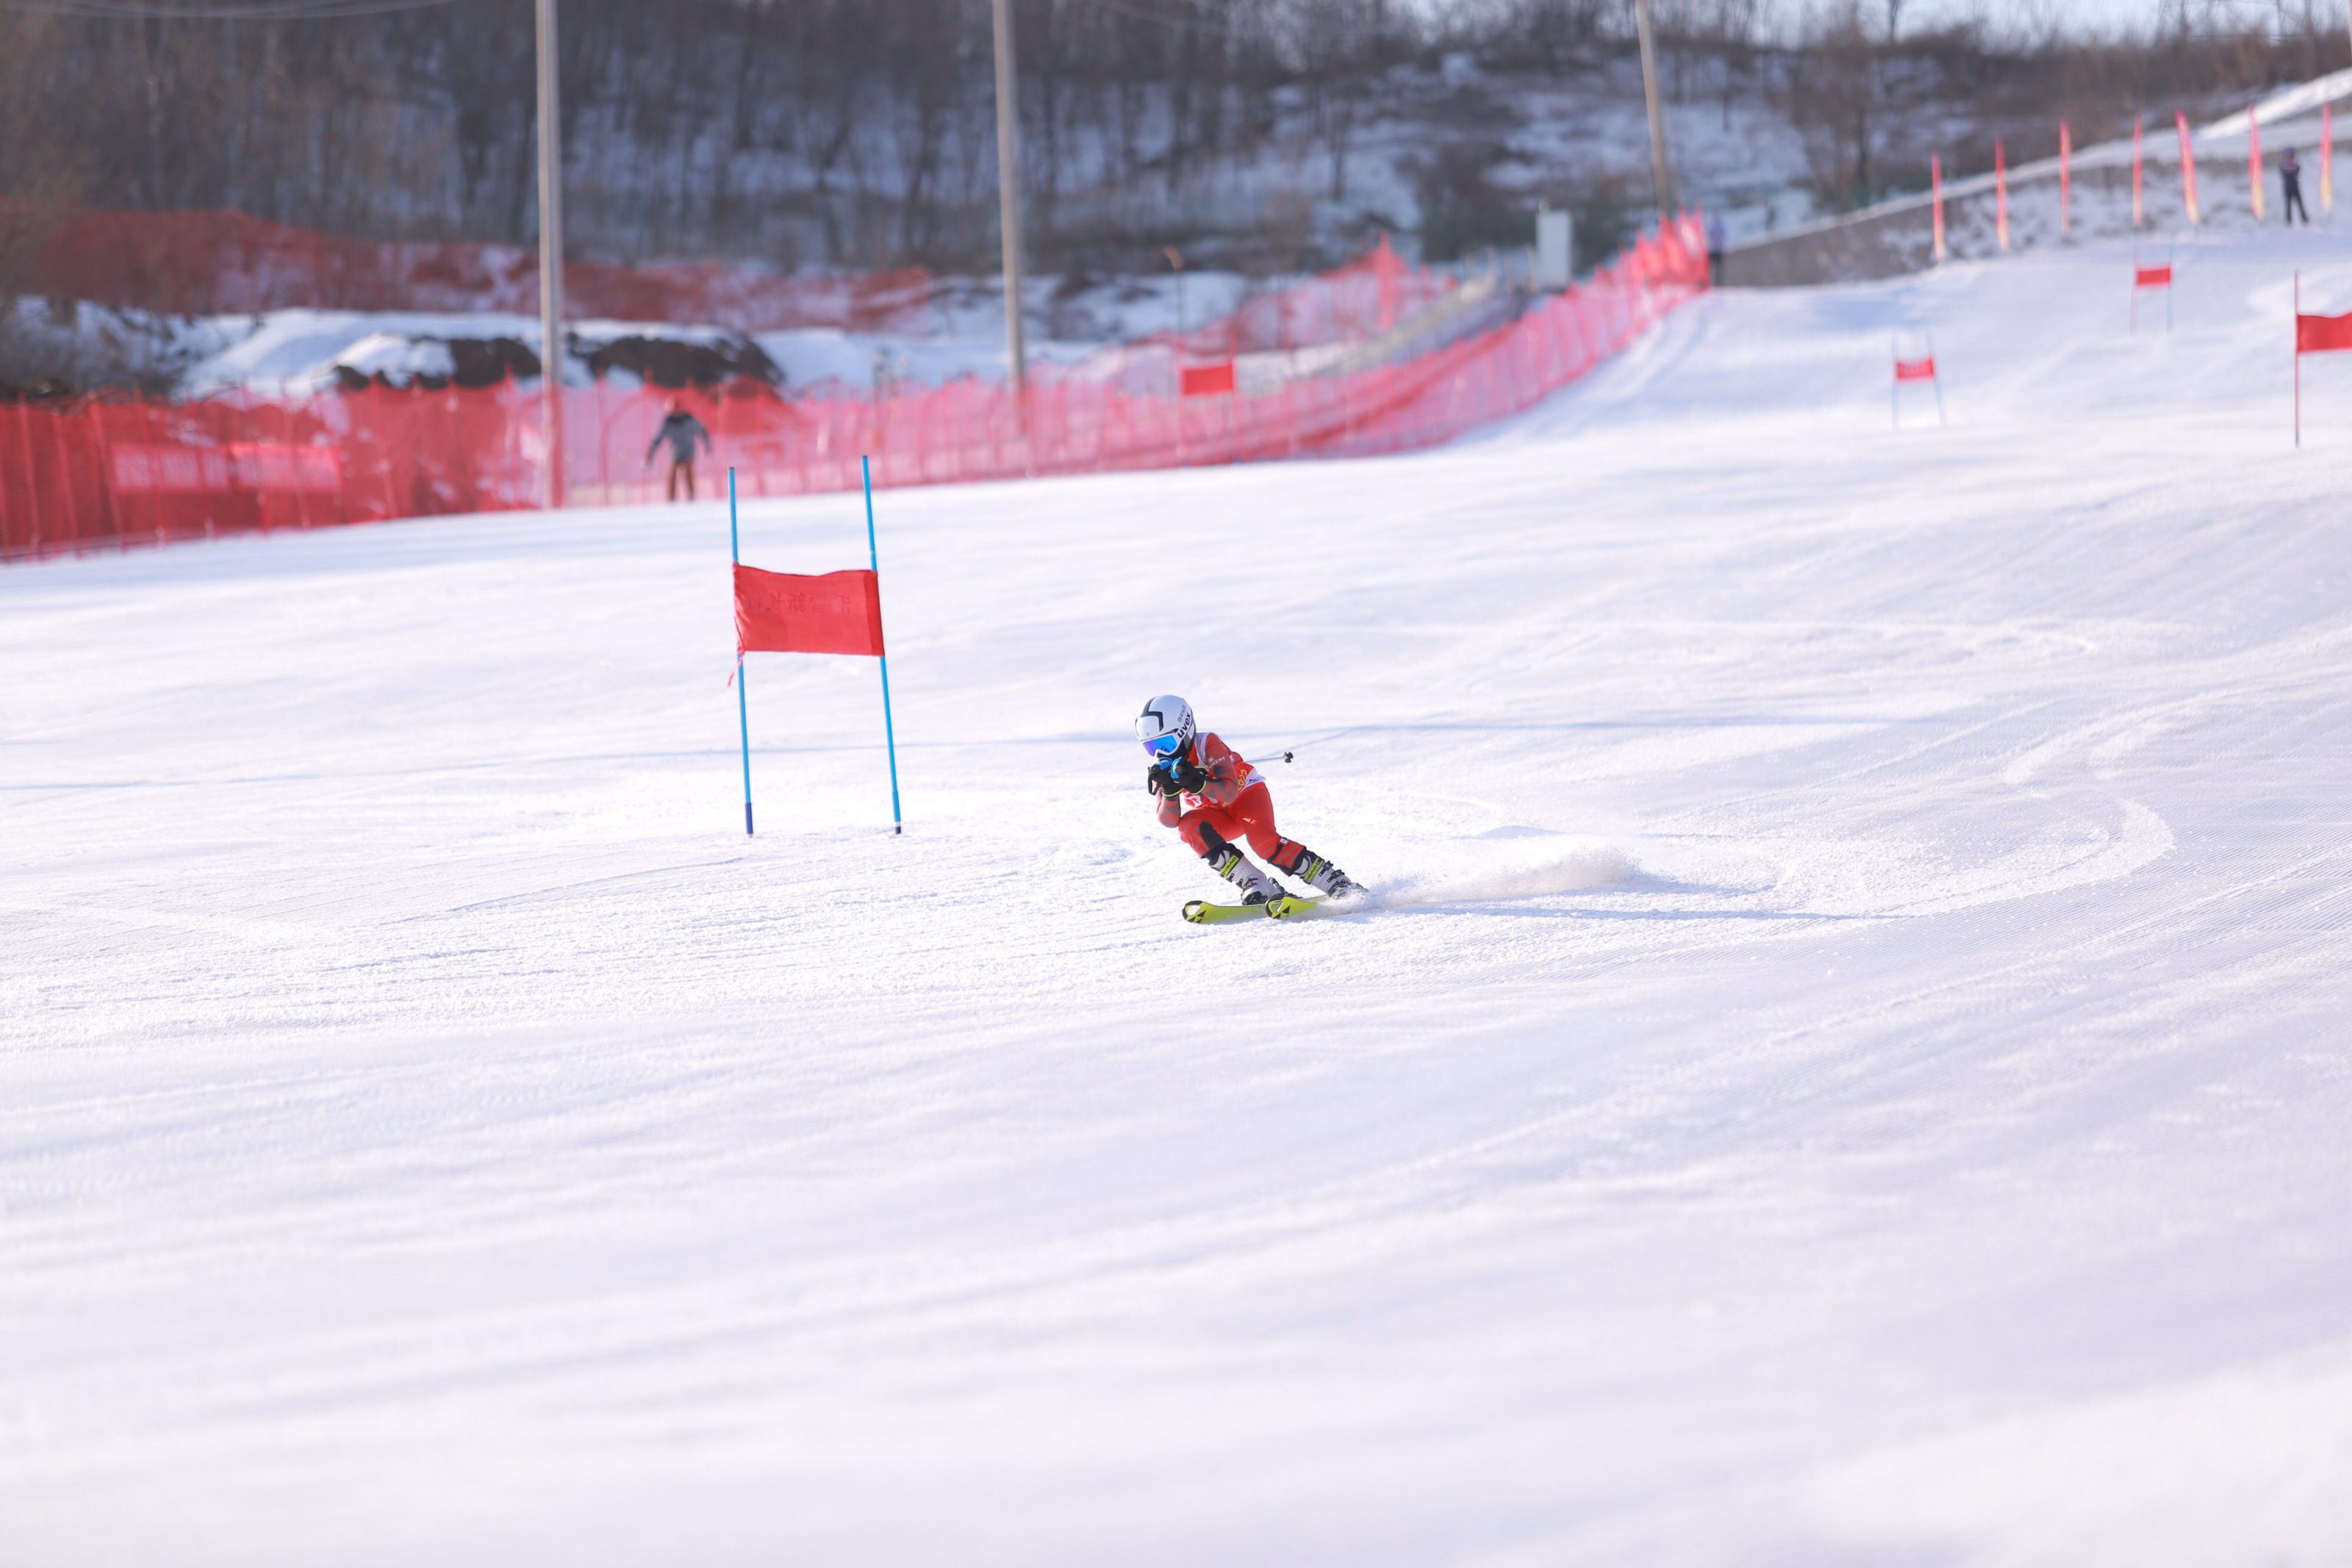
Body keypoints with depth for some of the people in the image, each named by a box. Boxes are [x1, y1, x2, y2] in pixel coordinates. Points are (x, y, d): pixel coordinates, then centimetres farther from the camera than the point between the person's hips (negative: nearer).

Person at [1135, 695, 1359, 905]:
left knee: (1262, 838, -33)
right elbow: (1170, 821, -17)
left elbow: (1230, 791, -32)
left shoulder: (1208, 745, -23)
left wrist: (1198, 783, -49)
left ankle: (1336, 884, -29)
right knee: (1189, 827, -28)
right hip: (1217, 815, 5)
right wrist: (1170, 791, -35)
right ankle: (1256, 886, -31)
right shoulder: (1161, 771, -10)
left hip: (1246, 793, -5)